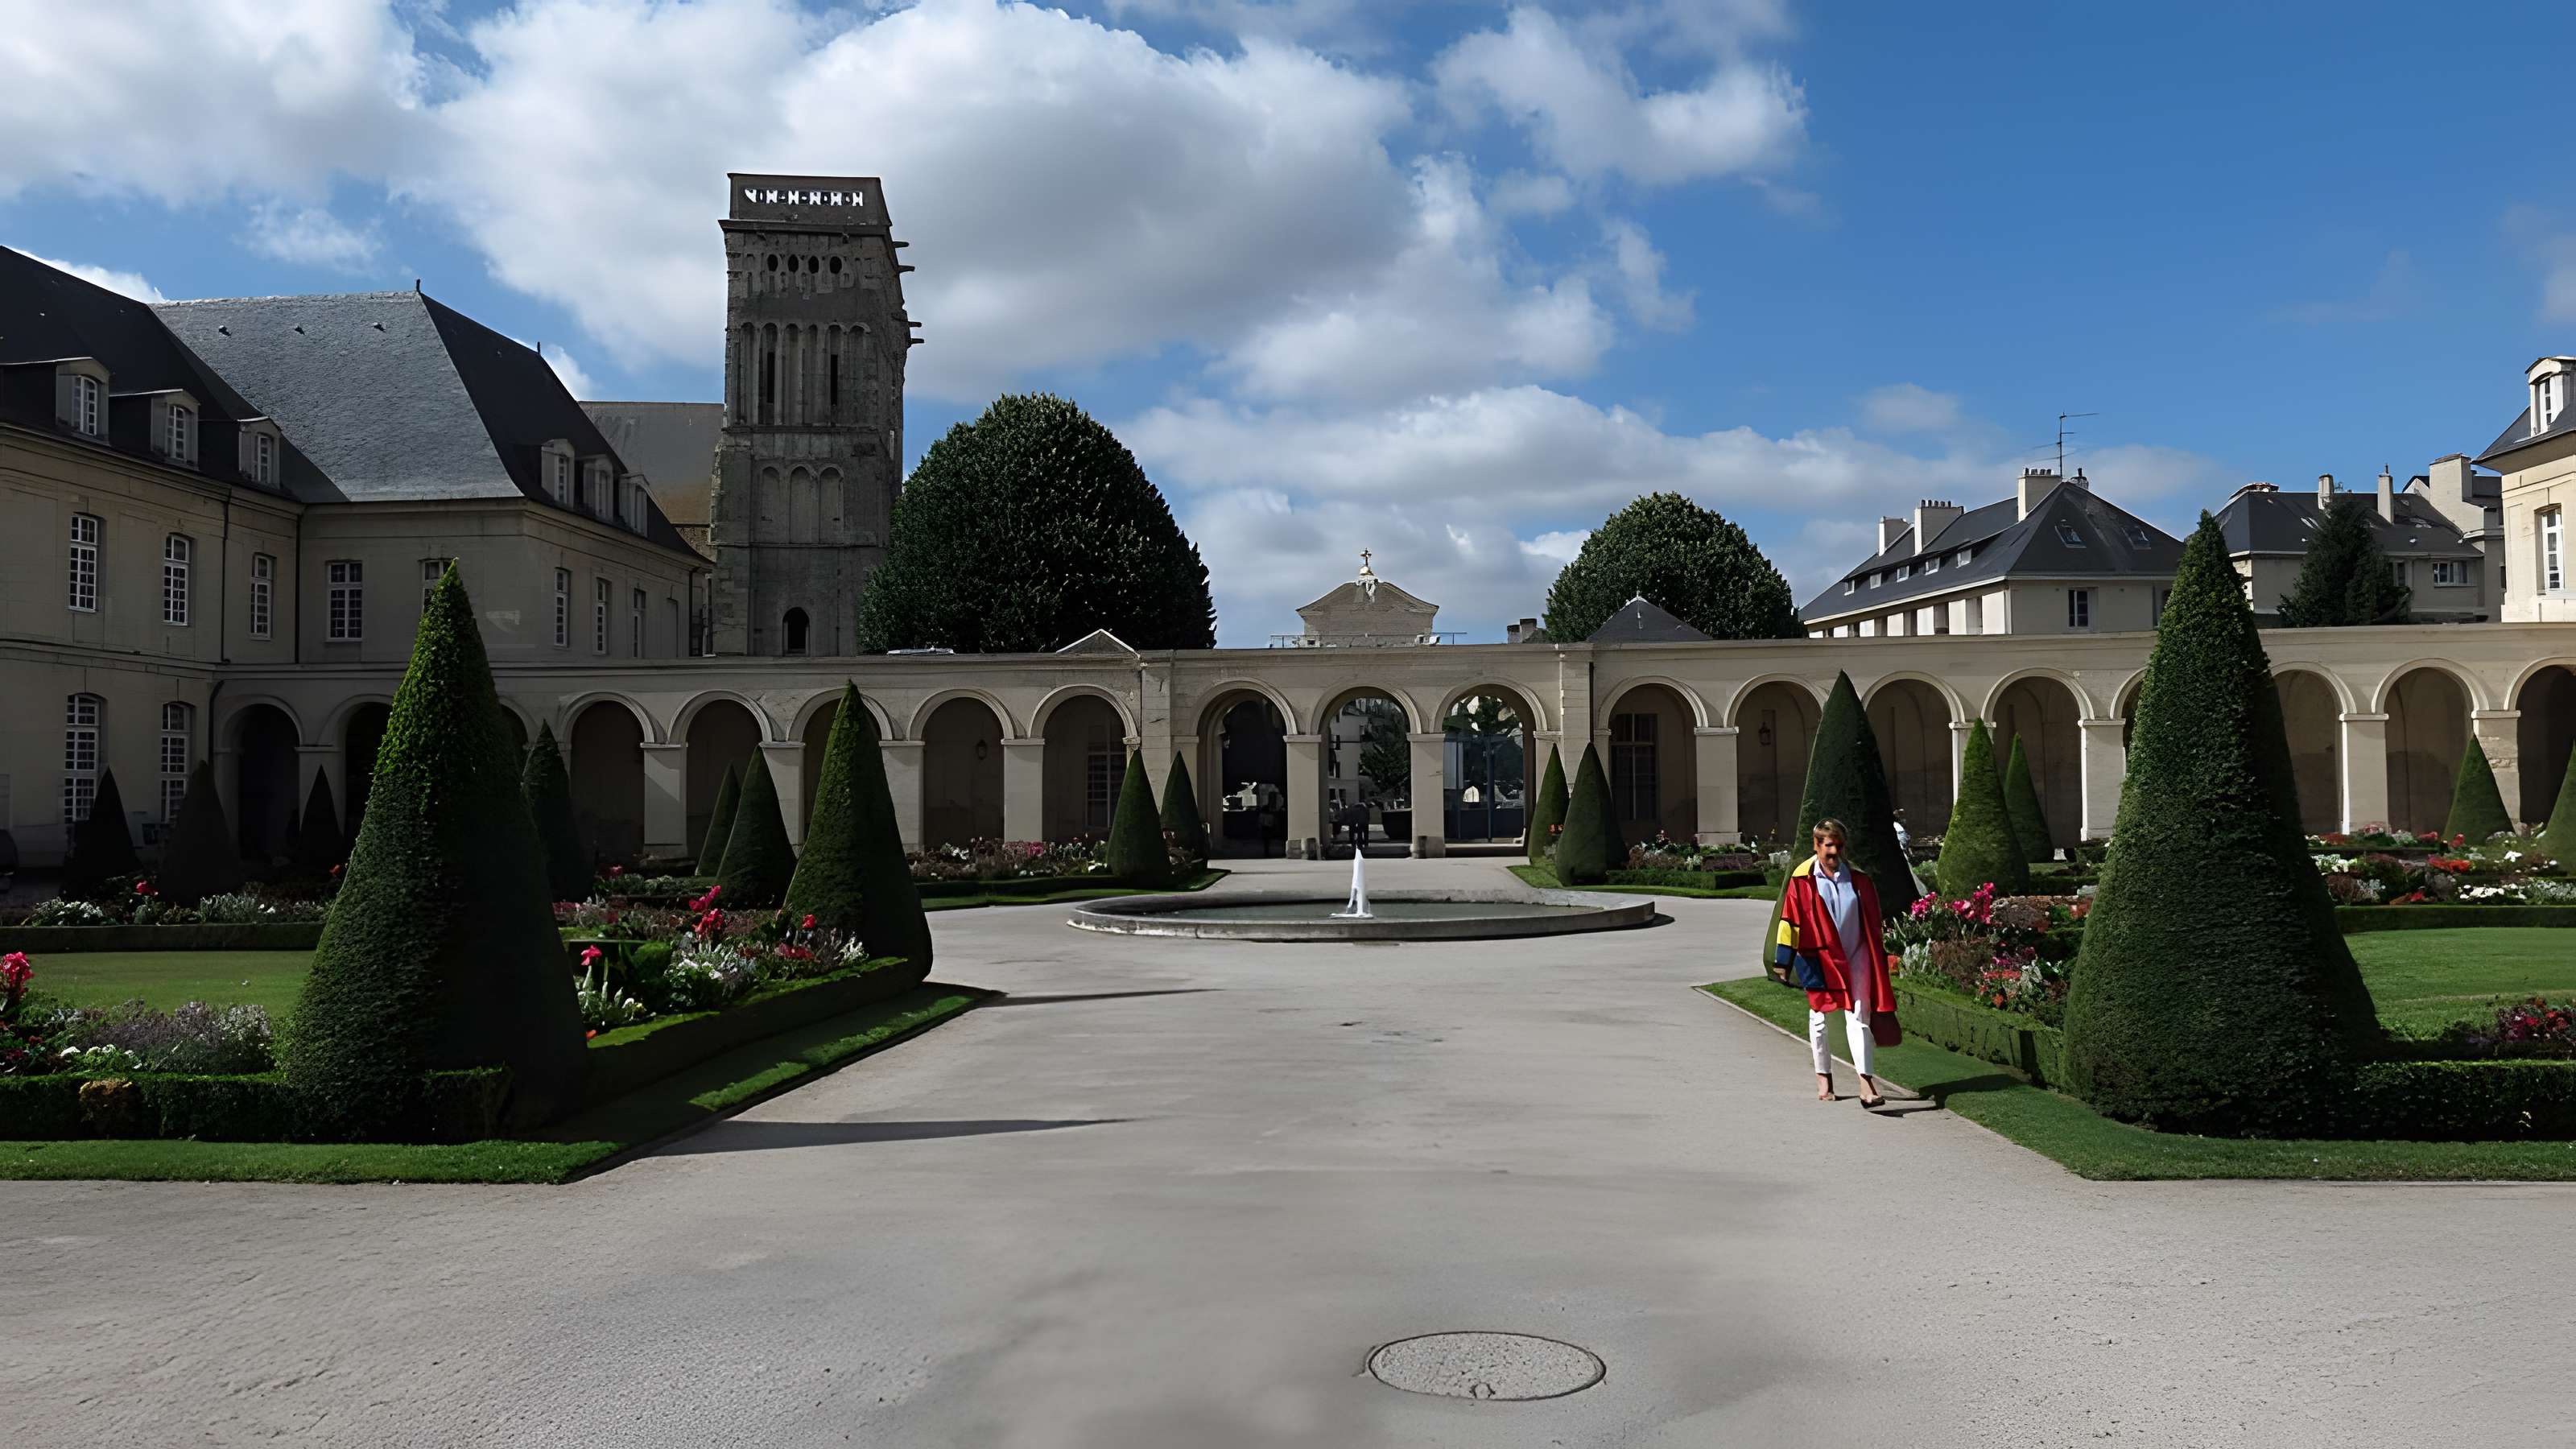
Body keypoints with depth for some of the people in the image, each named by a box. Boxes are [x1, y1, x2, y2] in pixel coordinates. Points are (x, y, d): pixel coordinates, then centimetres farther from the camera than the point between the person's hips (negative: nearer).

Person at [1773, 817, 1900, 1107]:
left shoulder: (1857, 877, 1)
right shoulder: (1802, 879, -7)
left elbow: (1872, 921, 9)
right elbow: (1790, 920, -5)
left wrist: (1879, 959, 11)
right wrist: (1786, 961, -6)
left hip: (1854, 956, 1)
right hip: (1819, 957, -1)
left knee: (1858, 1017, -7)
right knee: (1820, 1017, 12)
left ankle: (1866, 1083, -12)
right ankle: (1823, 1076, 27)